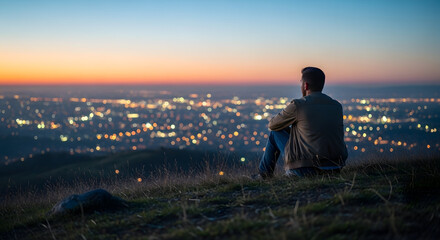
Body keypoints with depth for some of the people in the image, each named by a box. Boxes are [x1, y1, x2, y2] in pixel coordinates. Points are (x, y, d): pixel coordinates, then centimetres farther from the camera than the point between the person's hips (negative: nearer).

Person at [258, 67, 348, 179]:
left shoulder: (297, 105, -10)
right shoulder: (337, 106, 6)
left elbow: (272, 125, 6)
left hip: (307, 170, -5)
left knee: (275, 133, 16)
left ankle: (264, 176, 30)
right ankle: (290, 173, 39)